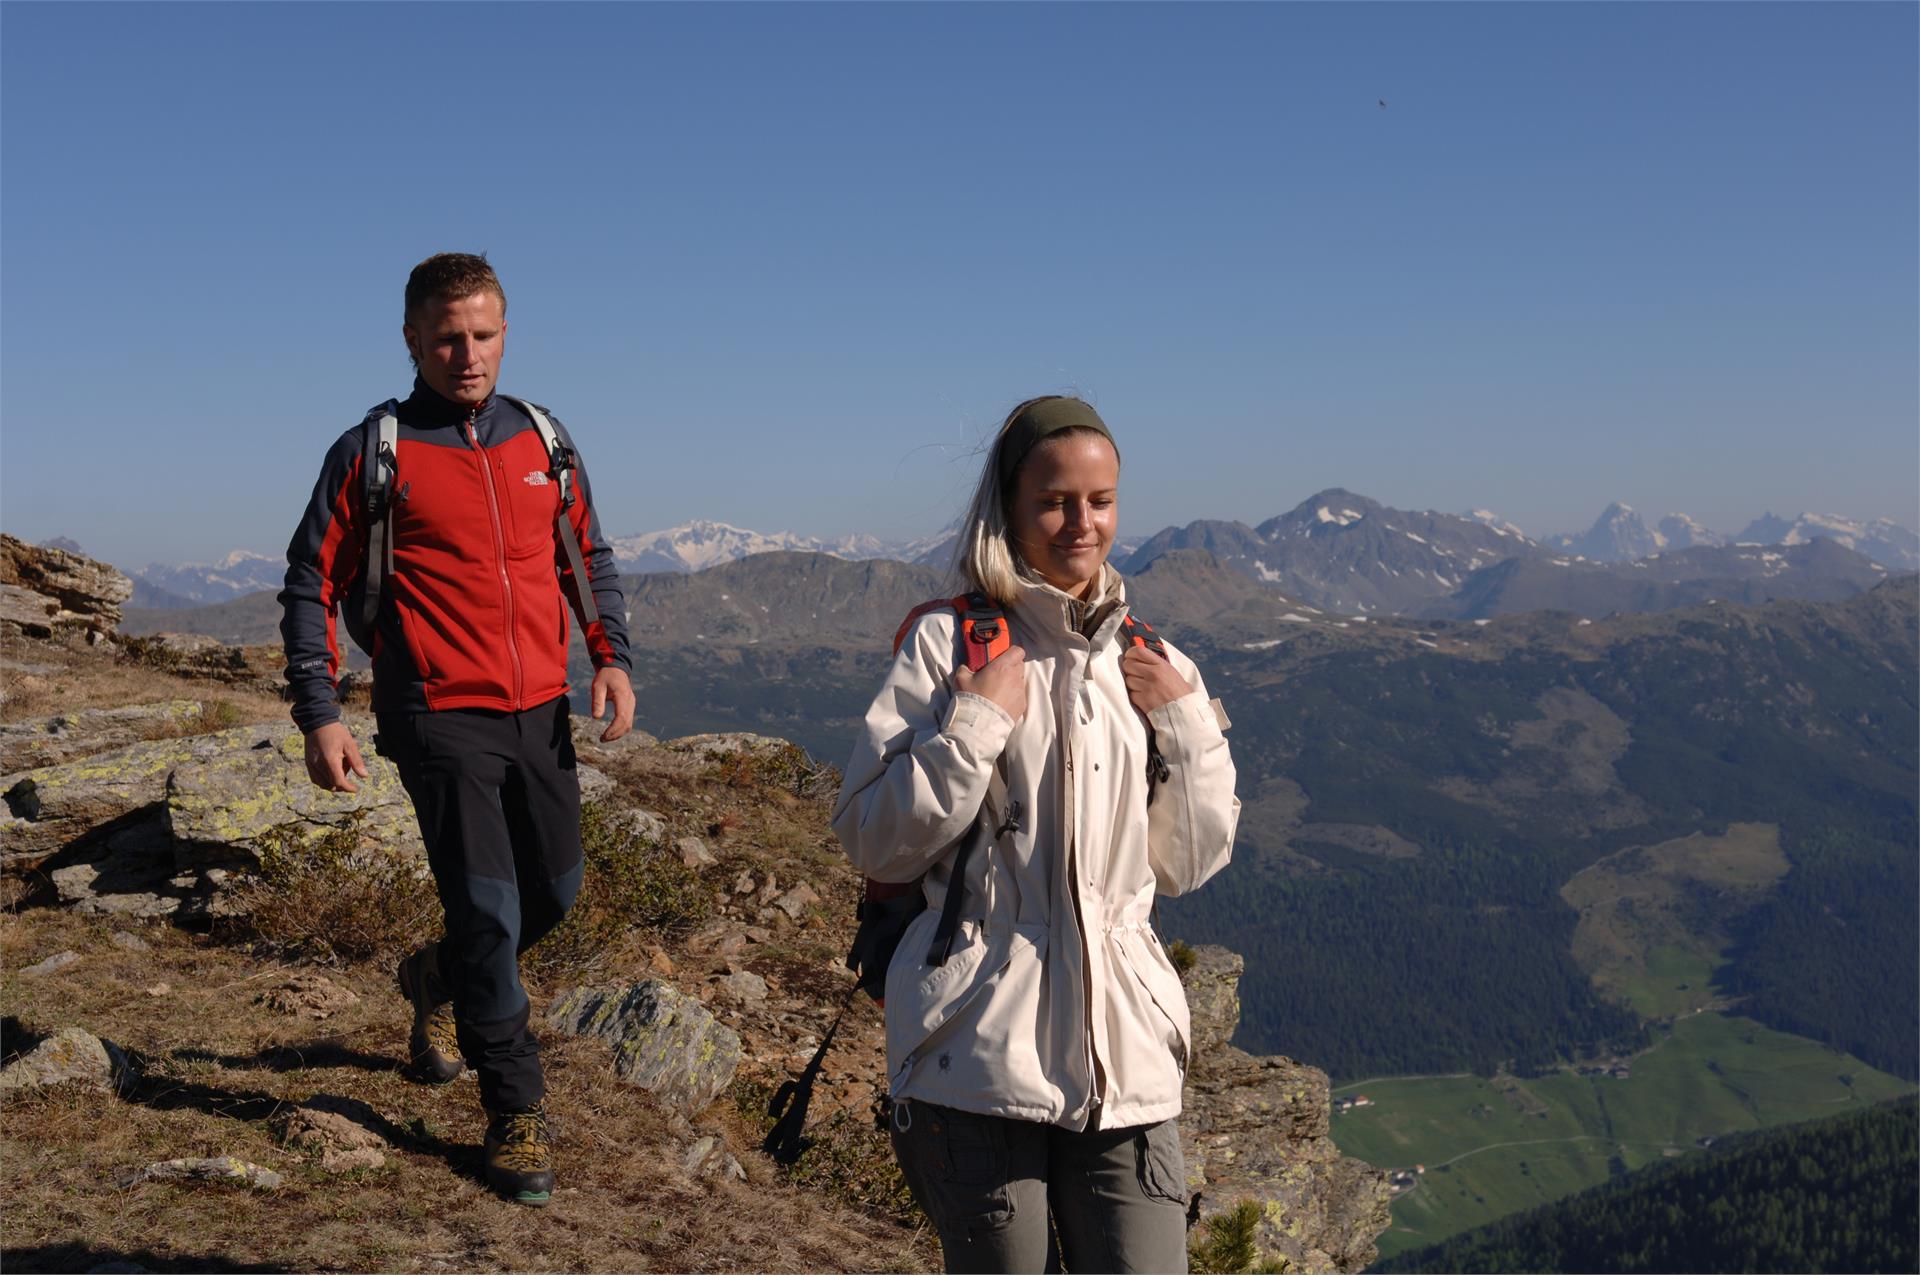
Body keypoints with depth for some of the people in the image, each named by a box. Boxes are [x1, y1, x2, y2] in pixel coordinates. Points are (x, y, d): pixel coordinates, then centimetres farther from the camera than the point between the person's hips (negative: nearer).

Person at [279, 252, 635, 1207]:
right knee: (488, 907, -6)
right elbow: (311, 584, -1)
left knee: (556, 889, 14)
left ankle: (439, 982, 44)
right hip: (442, 719, -5)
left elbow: (589, 555, 18)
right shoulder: (372, 451, -4)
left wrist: (612, 655, 3)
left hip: (541, 712, 5)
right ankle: (517, 1116, 8)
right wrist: (318, 714, -8)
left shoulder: (540, 439, 9)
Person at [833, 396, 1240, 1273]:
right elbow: (872, 844, -4)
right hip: (980, 1055, -3)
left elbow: (1187, 864, 14)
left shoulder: (1147, 664, 12)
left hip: (1124, 1055, 4)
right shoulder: (948, 643, -2)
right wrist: (973, 728, -14)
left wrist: (1189, 729, 1)